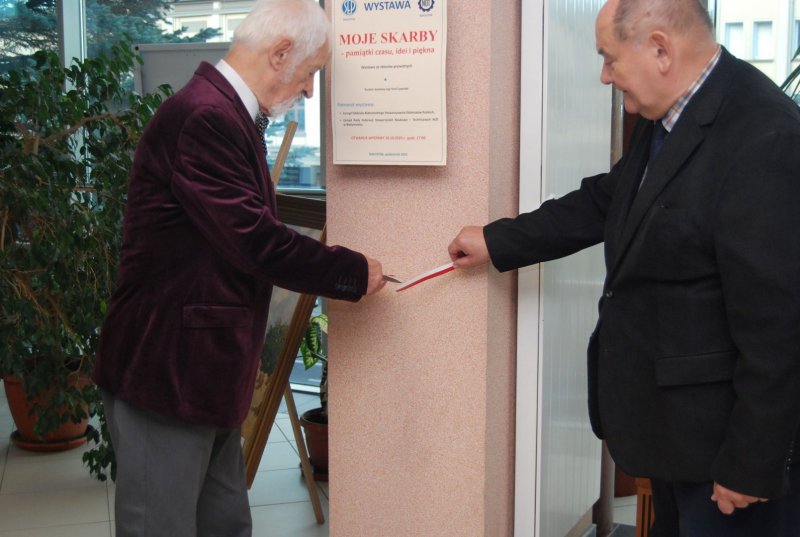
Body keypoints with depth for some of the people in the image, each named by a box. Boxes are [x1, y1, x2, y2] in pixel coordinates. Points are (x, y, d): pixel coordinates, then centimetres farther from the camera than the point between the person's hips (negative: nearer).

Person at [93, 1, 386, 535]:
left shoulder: (224, 112, 12)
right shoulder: (204, 116, -21)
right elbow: (256, 242, -23)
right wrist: (355, 272, -11)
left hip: (204, 370, 10)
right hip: (166, 370, -10)